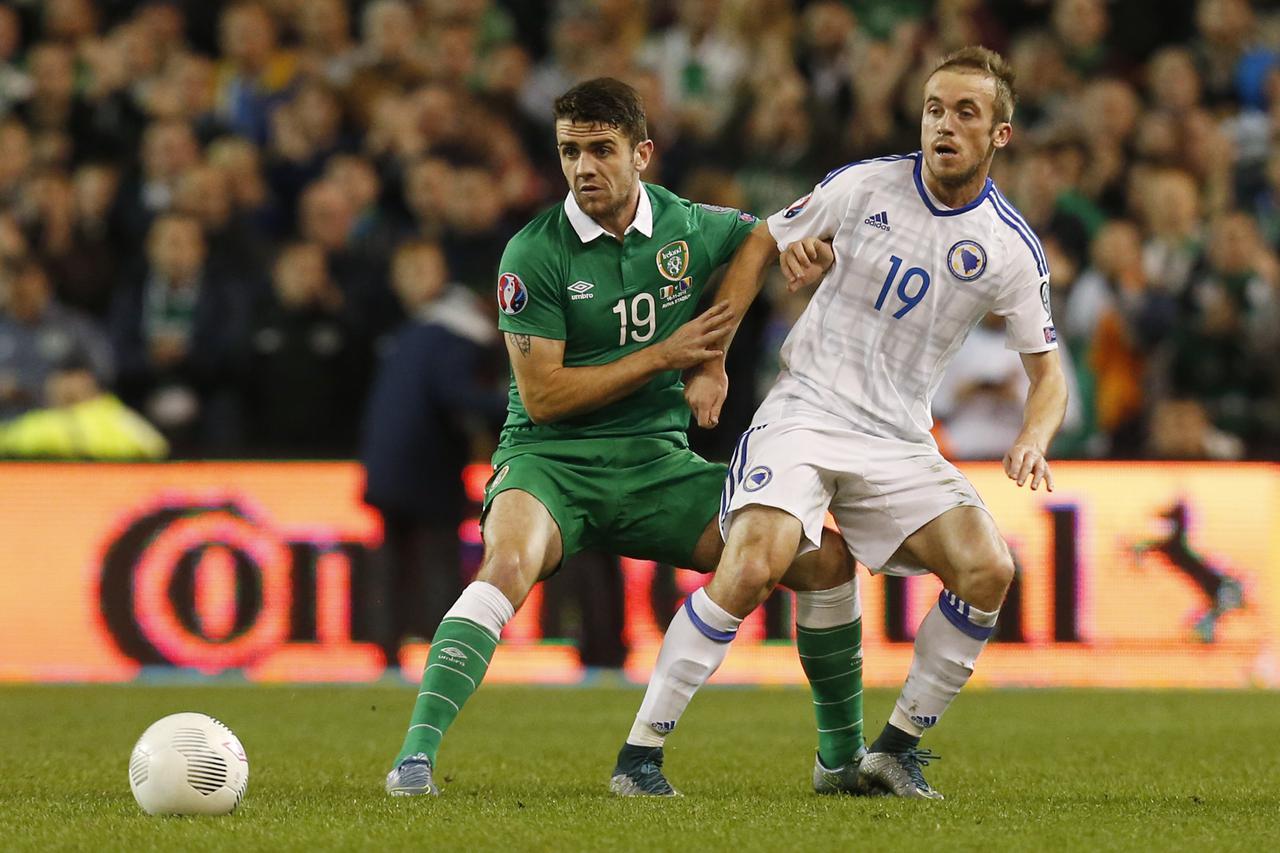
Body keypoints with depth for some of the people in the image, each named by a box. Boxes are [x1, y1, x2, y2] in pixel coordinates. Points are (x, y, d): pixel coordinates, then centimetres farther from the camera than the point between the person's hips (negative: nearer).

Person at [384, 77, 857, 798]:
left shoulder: (690, 227, 1)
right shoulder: (535, 253, -10)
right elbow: (542, 394, -12)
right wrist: (665, 355, -13)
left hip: (656, 463, 4)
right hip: (550, 460, -4)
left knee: (825, 561, -7)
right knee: (510, 560, -37)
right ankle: (417, 754, -38)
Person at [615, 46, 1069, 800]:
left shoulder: (1012, 248, -1)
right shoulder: (866, 186, -4)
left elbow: (1048, 370, 6)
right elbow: (759, 248, 8)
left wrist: (1033, 442, -15)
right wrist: (708, 362, 2)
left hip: (901, 446, 3)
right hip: (804, 413, -3)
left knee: (988, 568, -18)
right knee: (752, 567, -27)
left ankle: (896, 749, 0)